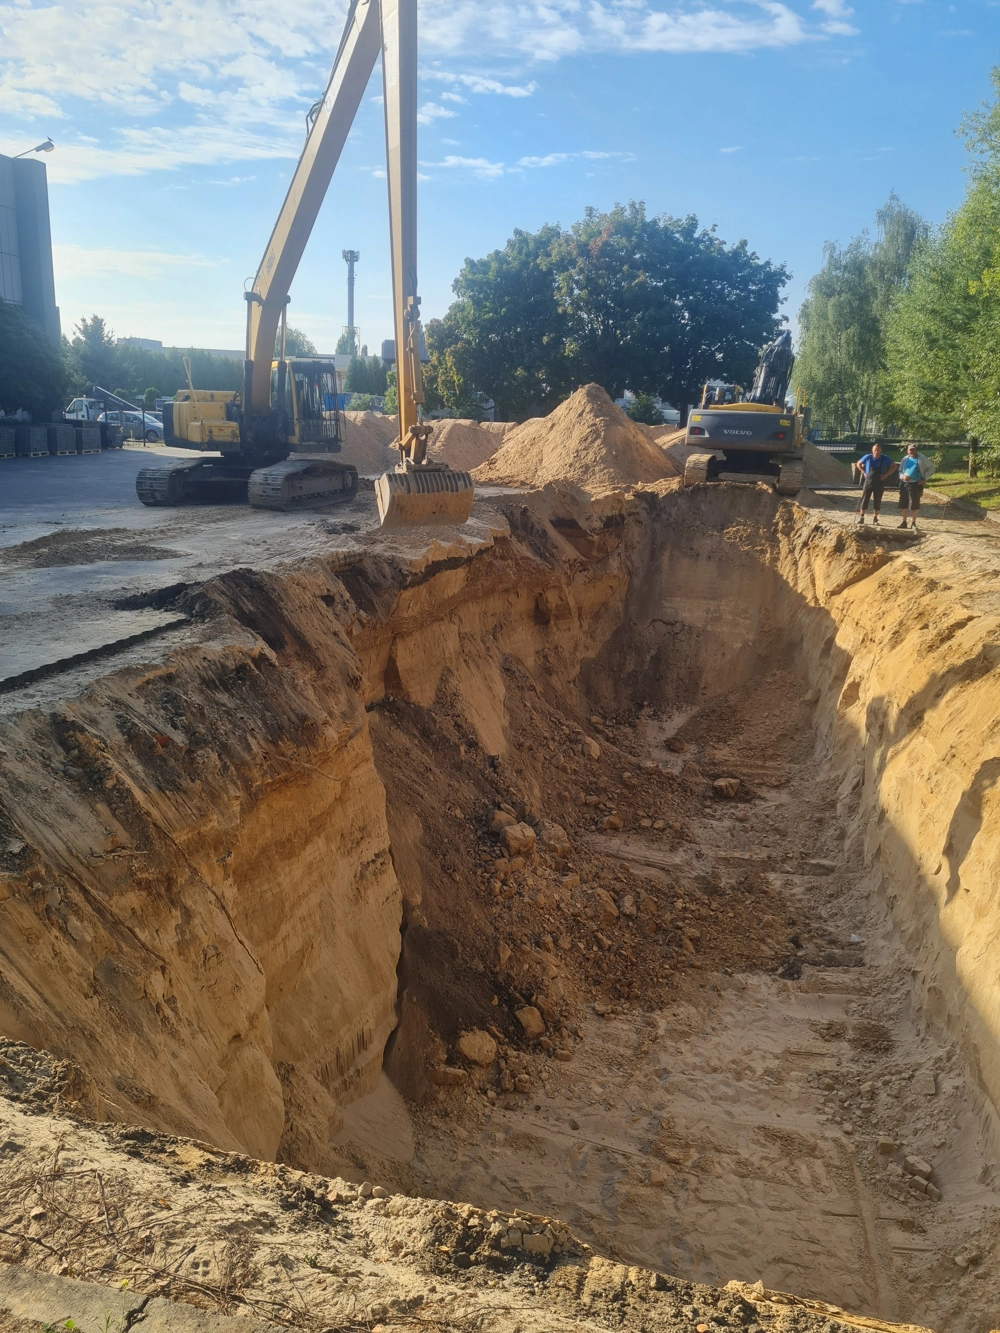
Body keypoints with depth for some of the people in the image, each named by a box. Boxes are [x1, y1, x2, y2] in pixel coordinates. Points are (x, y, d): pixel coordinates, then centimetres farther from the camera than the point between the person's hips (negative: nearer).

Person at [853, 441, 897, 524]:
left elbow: (894, 466, 5)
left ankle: (875, 518, 13)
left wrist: (886, 475, -5)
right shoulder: (868, 457, -6)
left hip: (879, 482, 0)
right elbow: (858, 463, 10)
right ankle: (861, 517, 3)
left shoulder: (885, 458, -6)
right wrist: (864, 473, 0)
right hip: (869, 481, 0)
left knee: (877, 500, 4)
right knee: (864, 499, -3)